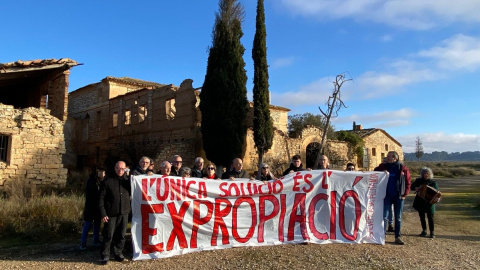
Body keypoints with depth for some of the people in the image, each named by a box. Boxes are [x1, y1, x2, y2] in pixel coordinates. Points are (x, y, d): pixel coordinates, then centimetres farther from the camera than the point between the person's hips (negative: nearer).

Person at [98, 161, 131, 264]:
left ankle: (118, 253, 24)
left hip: (124, 213, 3)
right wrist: (103, 214, -8)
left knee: (121, 235, 10)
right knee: (108, 236, 1)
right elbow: (101, 198, -2)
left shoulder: (127, 181, 10)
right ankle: (105, 256, 13)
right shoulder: (107, 181, 0)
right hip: (111, 214, -3)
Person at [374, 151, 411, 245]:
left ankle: (398, 237, 18)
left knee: (398, 218, 10)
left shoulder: (403, 168, -2)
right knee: (384, 217, -1)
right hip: (387, 196, 0)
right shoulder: (383, 166, 3)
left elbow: (408, 182, 1)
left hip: (399, 197, 0)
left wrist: (405, 194, -6)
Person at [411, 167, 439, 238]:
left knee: (430, 217, -2)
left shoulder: (433, 182, 1)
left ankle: (432, 232, 6)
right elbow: (412, 186, 3)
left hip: (429, 202, -2)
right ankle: (424, 231, 21)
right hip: (420, 202, 2)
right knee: (422, 216, 9)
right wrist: (416, 188, -18)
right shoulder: (419, 180, 5)